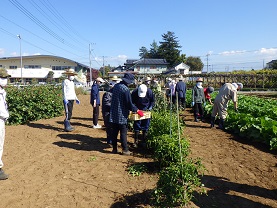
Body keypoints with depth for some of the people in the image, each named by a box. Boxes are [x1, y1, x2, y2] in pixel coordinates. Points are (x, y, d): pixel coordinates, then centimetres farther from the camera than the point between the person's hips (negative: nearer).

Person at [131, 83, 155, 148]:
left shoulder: (150, 92, -19)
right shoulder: (134, 92, -21)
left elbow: (152, 101, -1)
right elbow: (132, 102, -6)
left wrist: (150, 107, -12)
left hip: (146, 111, 0)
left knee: (145, 126, 6)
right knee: (137, 126, 2)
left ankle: (144, 141, 19)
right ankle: (136, 141, 14)